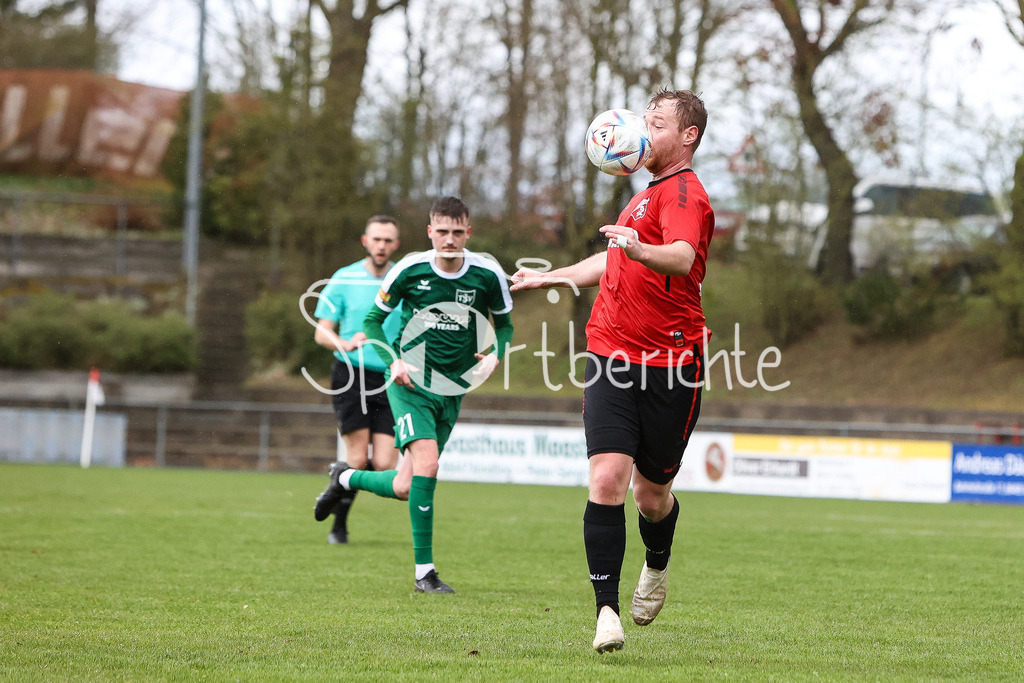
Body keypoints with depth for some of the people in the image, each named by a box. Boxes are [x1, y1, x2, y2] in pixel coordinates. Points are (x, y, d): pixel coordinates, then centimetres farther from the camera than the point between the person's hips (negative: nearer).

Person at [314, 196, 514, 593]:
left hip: (452, 389, 3)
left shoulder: (487, 275, -4)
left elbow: (504, 322, 13)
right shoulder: (410, 270, -9)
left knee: (405, 488, 4)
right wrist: (392, 361, -11)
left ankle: (348, 479, 37)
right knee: (426, 463, -23)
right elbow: (373, 318, 4)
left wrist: (496, 355, -7)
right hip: (410, 383, -3)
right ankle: (423, 571, -15)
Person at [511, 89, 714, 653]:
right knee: (607, 479, -12)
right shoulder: (649, 193, 19)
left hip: (670, 363, -6)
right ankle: (607, 612, -12)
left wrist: (642, 251, -52)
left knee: (651, 494, 7)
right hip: (611, 357, 6)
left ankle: (657, 567, 41)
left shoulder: (684, 193, -9)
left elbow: (683, 256, -32)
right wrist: (553, 277, 45)